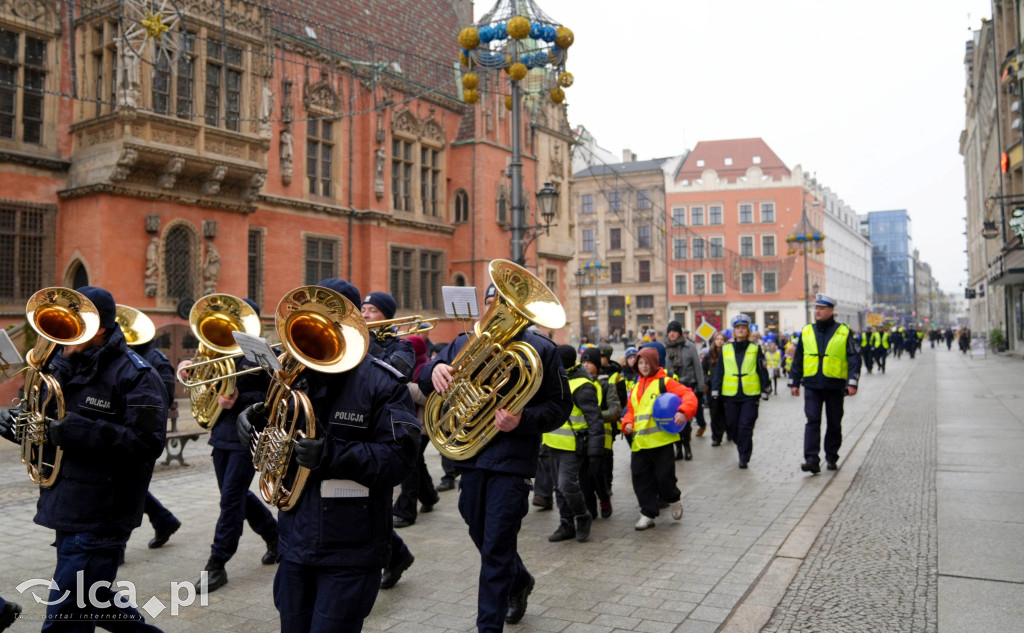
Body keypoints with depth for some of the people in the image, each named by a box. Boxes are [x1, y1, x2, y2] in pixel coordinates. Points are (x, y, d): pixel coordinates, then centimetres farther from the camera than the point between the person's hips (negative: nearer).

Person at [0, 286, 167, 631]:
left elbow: (148, 443, -23)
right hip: (67, 509, 9)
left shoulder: (135, 376, -13)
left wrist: (81, 431, -31)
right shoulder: (65, 367, 13)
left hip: (99, 518, -9)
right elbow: (48, 425, 18)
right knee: (92, 601, 20)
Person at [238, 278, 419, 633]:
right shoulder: (297, 375, 7)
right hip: (296, 544, 6)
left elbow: (399, 458, -19)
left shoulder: (381, 383, -11)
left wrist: (333, 455, -31)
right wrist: (254, 422, -7)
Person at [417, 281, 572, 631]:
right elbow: (423, 378, 3)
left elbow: (560, 405, -6)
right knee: (482, 536, 20)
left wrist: (523, 420, -24)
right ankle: (519, 582, 48)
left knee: (496, 547, -3)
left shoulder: (540, 349, -4)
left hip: (512, 458, -5)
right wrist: (434, 369, -21)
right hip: (471, 456, 5)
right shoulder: (465, 343, 7)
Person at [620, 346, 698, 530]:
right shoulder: (637, 387, 19)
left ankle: (674, 499, 28)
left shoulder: (664, 382, -1)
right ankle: (648, 514, 17)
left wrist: (683, 412, -27)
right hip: (639, 442, 6)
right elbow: (631, 410, 23)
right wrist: (627, 423, 4)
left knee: (664, 476, -3)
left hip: (661, 439, -6)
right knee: (641, 479, 6)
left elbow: (688, 395, -9)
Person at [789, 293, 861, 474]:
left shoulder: (843, 332, 1)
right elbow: (798, 359, 14)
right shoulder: (806, 332, 8)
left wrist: (852, 383, -13)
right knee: (812, 421, -8)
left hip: (835, 385, -1)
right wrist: (794, 382, 11)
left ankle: (832, 457, 24)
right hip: (812, 385, 1)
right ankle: (812, 460, -13)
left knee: (834, 423, 10)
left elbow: (854, 359, -2)